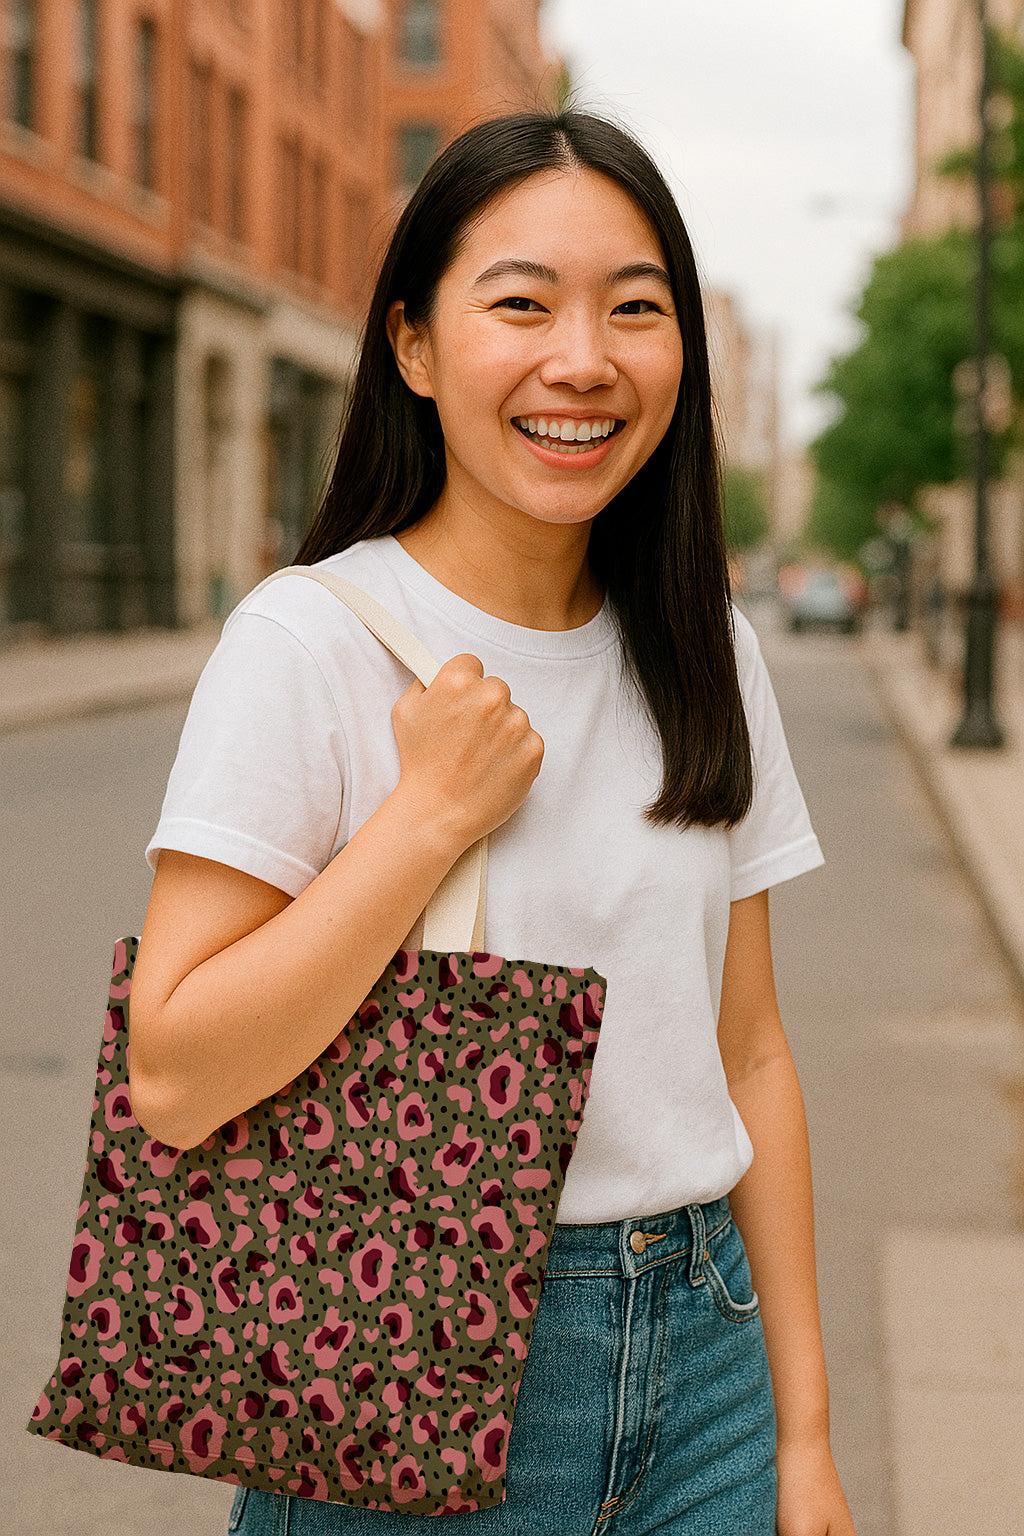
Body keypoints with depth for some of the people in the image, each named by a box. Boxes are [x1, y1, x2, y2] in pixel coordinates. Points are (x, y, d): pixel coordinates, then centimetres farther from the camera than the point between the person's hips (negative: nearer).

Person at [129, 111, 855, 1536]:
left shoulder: (707, 658, 3)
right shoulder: (309, 642, -13)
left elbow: (748, 1053, 6)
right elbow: (175, 1080, -18)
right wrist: (433, 813, -21)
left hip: (699, 1355, 4)